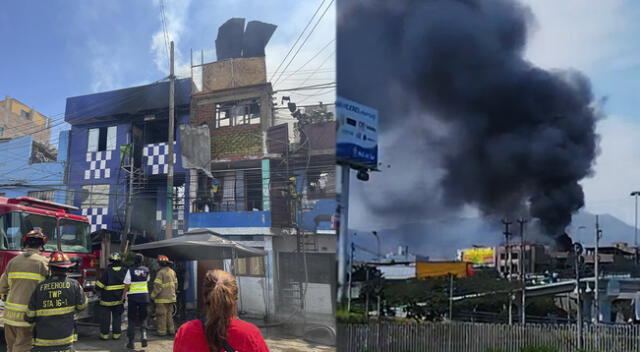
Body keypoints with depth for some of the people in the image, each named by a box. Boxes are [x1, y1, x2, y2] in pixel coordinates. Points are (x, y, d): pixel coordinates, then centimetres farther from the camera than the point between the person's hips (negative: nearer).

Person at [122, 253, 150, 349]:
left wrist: (123, 295, 2)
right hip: (144, 296, 2)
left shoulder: (130, 270, -10)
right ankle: (143, 335, -9)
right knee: (143, 318, 13)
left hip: (133, 296, -2)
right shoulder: (146, 270, 1)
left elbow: (126, 285, -9)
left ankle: (131, 341, 7)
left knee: (132, 319, 7)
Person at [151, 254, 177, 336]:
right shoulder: (172, 272, 8)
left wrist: (153, 295, -8)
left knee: (161, 315, 1)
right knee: (169, 314, 16)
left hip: (162, 298, -7)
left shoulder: (161, 272, -16)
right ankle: (171, 330, 18)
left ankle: (162, 331, 4)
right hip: (171, 297, 7)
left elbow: (157, 286, -19)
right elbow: (175, 284, 15)